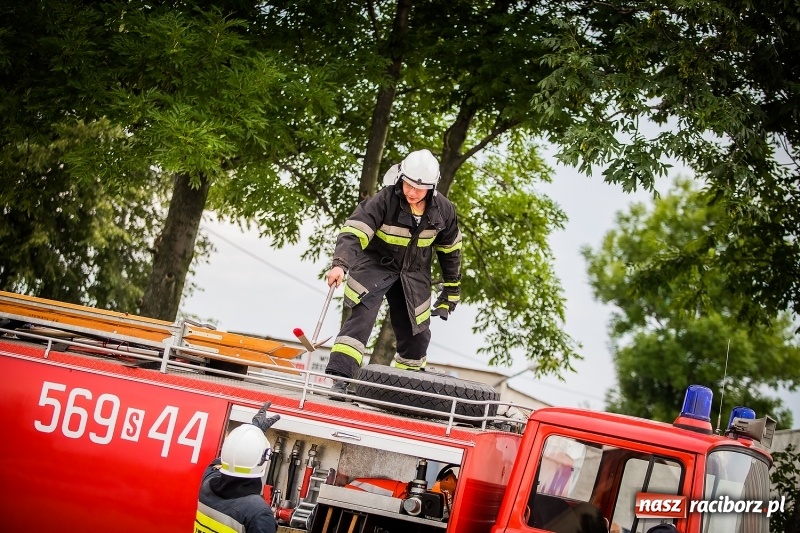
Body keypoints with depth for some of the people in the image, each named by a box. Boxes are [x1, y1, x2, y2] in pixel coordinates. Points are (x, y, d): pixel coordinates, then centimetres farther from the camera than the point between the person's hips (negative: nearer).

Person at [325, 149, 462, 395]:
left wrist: (451, 289, 11)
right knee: (362, 317, -24)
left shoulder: (443, 210, -10)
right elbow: (354, 231, -32)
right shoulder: (385, 200, -24)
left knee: (416, 335, 8)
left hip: (413, 275, 4)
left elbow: (450, 248, 6)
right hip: (375, 266, -4)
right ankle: (339, 378, -30)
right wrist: (340, 264, -49)